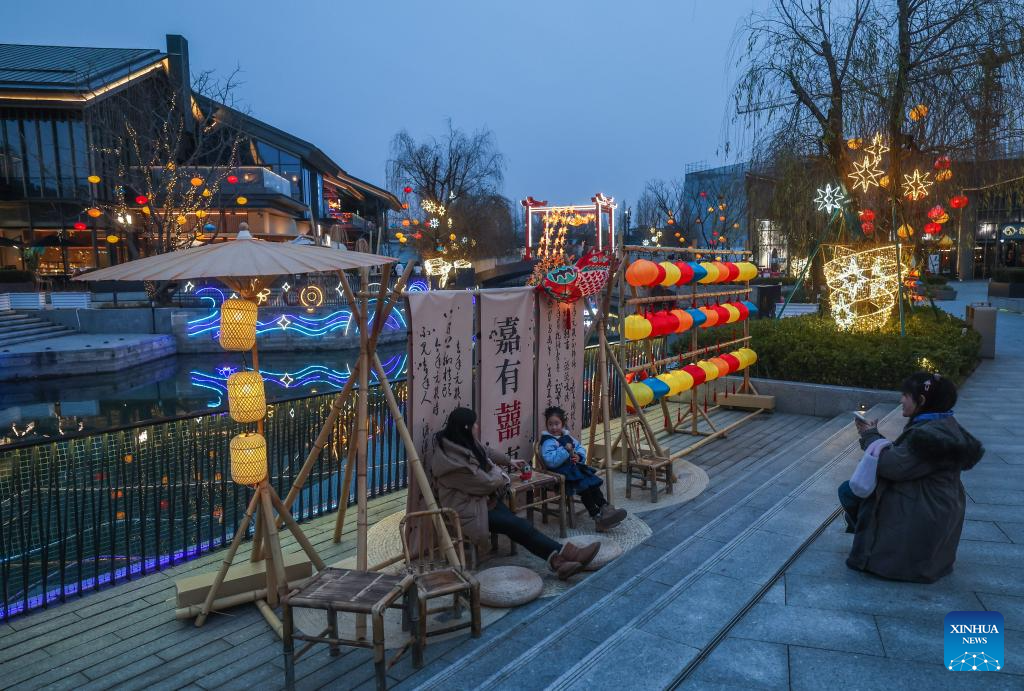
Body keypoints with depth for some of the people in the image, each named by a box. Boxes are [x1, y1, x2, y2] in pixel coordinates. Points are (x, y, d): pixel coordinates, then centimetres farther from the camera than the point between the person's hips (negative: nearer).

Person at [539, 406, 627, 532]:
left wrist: (579, 456, -5)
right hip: (560, 473, -8)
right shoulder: (548, 442, -12)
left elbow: (580, 448, 18)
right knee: (583, 488, -21)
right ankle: (597, 517, -19)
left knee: (593, 483, -11)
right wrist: (565, 450, -28)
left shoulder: (567, 437, 15)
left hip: (574, 467, 8)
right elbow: (550, 461, -26)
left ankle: (605, 508, -12)